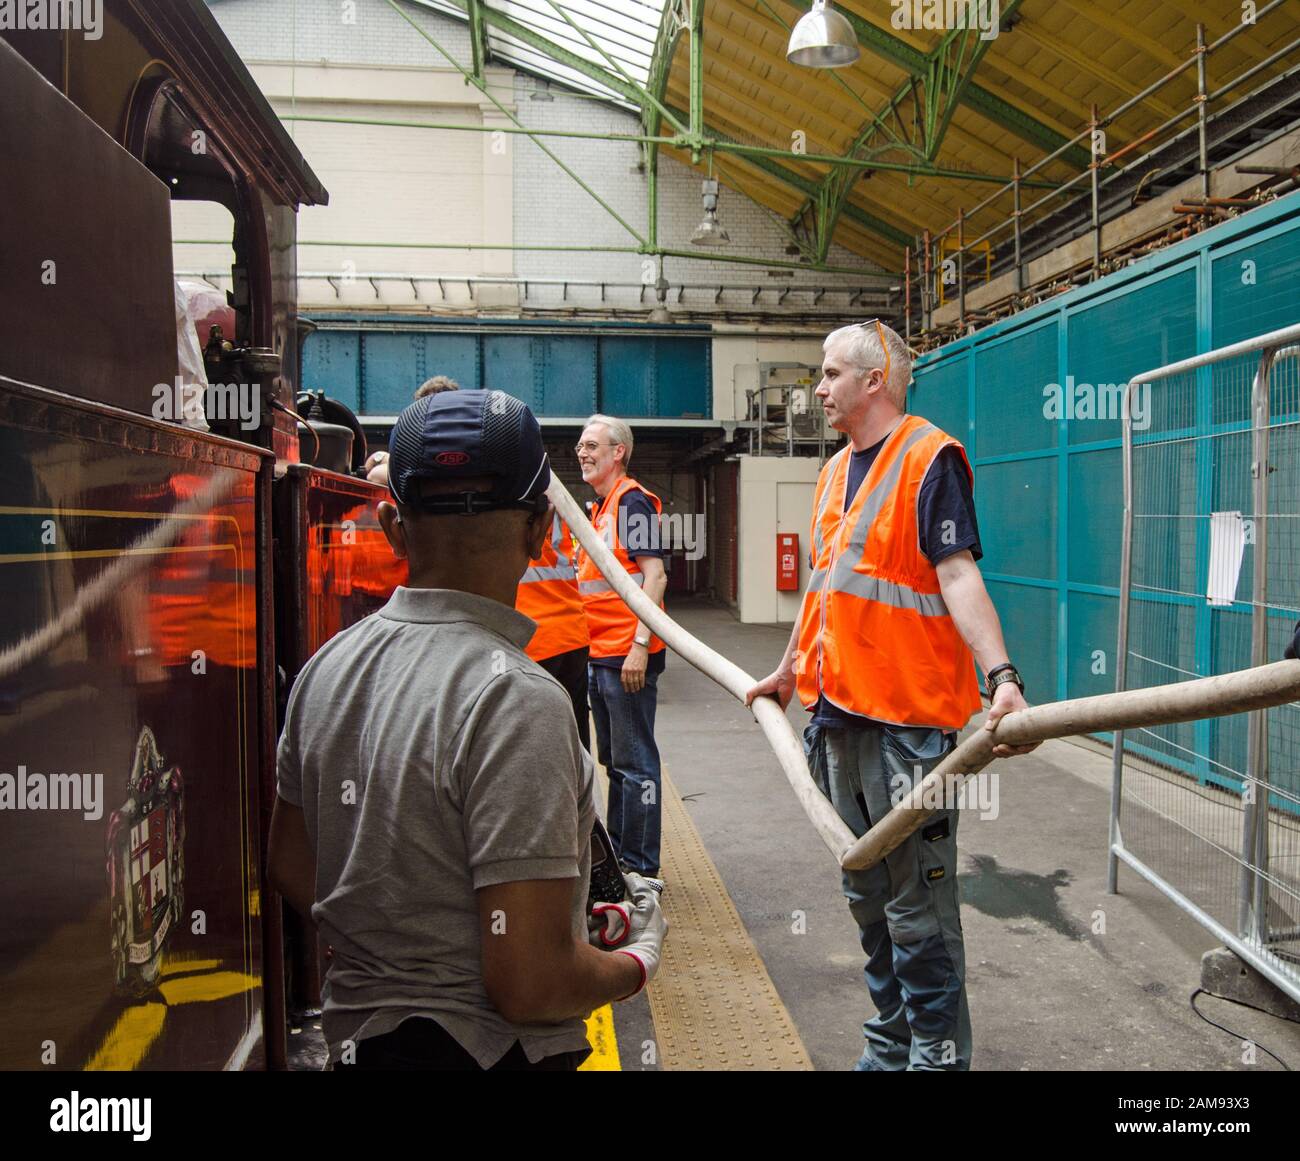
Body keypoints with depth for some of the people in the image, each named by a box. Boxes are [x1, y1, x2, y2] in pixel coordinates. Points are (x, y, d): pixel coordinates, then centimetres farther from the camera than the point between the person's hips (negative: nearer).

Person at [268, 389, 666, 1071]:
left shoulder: (325, 668, -2)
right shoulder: (515, 700, -26)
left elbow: (291, 868, 10)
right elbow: (530, 984, -27)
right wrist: (638, 961, -8)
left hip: (355, 1032, 7)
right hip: (484, 1049, -7)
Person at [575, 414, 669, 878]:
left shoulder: (634, 501, -10)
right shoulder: (602, 507, 18)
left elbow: (654, 576, -18)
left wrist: (640, 644, -23)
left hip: (626, 655, -10)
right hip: (600, 656, 10)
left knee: (634, 762, -1)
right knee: (613, 760, 18)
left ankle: (641, 867, 8)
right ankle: (617, 852, 30)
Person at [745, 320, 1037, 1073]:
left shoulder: (929, 458, -9)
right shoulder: (837, 470, 15)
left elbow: (957, 575, -19)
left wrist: (1001, 677, -32)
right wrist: (789, 671, 31)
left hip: (909, 719, -8)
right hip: (840, 711, 8)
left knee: (917, 910, 0)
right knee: (868, 897, 18)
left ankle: (937, 1055, 17)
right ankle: (889, 1049, 33)